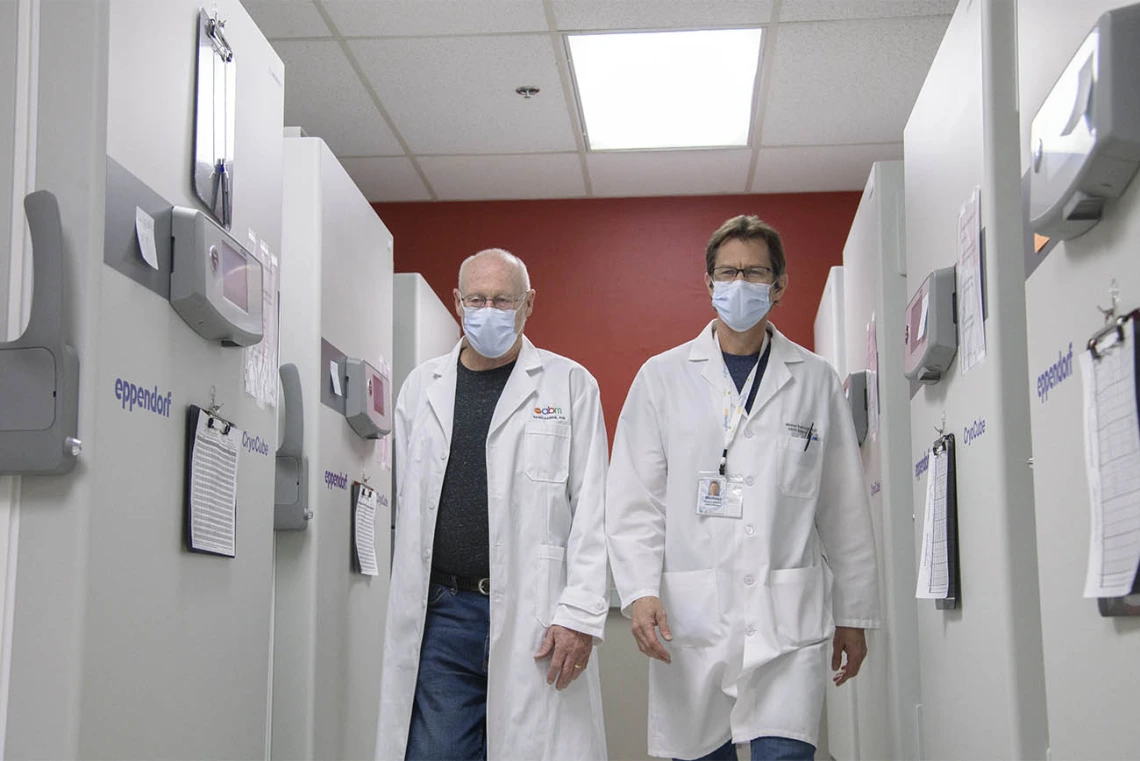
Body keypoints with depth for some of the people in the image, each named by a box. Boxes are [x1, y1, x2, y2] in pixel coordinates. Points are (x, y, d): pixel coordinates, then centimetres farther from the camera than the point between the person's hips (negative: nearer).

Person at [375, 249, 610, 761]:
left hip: (533, 614, -3)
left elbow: (591, 508, -2)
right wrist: (413, 600, 11)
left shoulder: (570, 384, 3)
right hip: (441, 612, 3)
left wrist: (580, 614, -9)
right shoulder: (422, 386, 14)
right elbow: (408, 502, 16)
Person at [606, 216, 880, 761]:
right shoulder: (662, 377, 7)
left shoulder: (815, 381, 9)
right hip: (689, 615, 0)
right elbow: (633, 500, 3)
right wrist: (640, 592, -9)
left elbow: (845, 508, 11)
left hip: (787, 618, 0)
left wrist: (853, 614, 11)